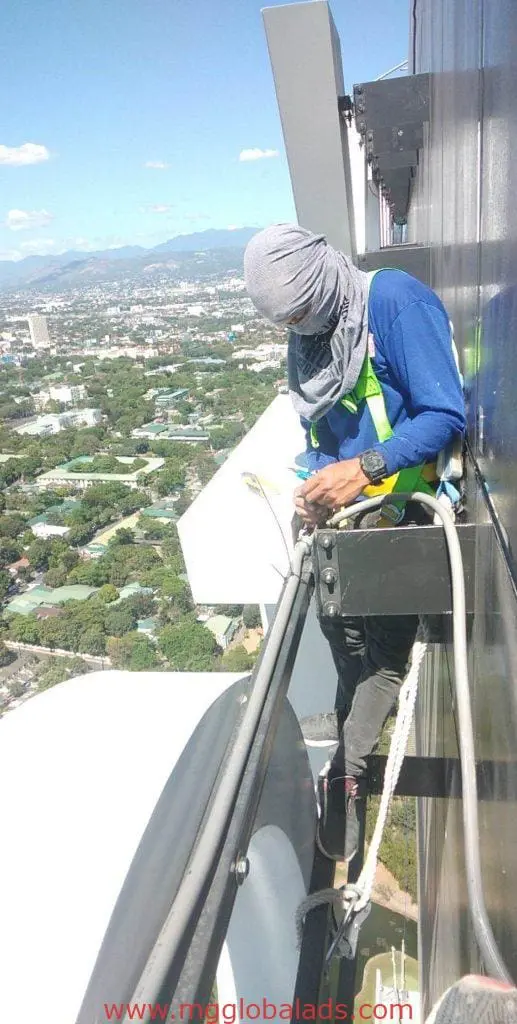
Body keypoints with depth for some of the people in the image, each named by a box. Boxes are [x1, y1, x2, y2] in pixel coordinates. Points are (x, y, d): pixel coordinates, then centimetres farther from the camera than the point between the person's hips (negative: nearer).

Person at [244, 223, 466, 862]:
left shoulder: (394, 300, -19)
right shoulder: (308, 335, 4)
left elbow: (447, 415, -24)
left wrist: (367, 467, -34)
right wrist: (315, 486, -4)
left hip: (401, 512, -8)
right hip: (344, 515, 8)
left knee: (385, 645, 3)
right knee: (338, 620, 21)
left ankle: (346, 773, 18)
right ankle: (352, 715, 46)